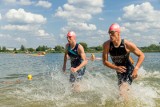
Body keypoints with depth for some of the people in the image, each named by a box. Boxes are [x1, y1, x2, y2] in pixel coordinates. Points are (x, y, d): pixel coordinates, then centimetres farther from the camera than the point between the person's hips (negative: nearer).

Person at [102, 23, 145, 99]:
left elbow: (141, 55, -11)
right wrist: (116, 67, -24)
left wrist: (136, 69, -22)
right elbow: (105, 61, -10)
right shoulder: (106, 45, -16)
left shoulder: (127, 44, -22)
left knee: (122, 90, -22)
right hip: (119, 71, 5)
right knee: (122, 90, 22)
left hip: (129, 70, -5)